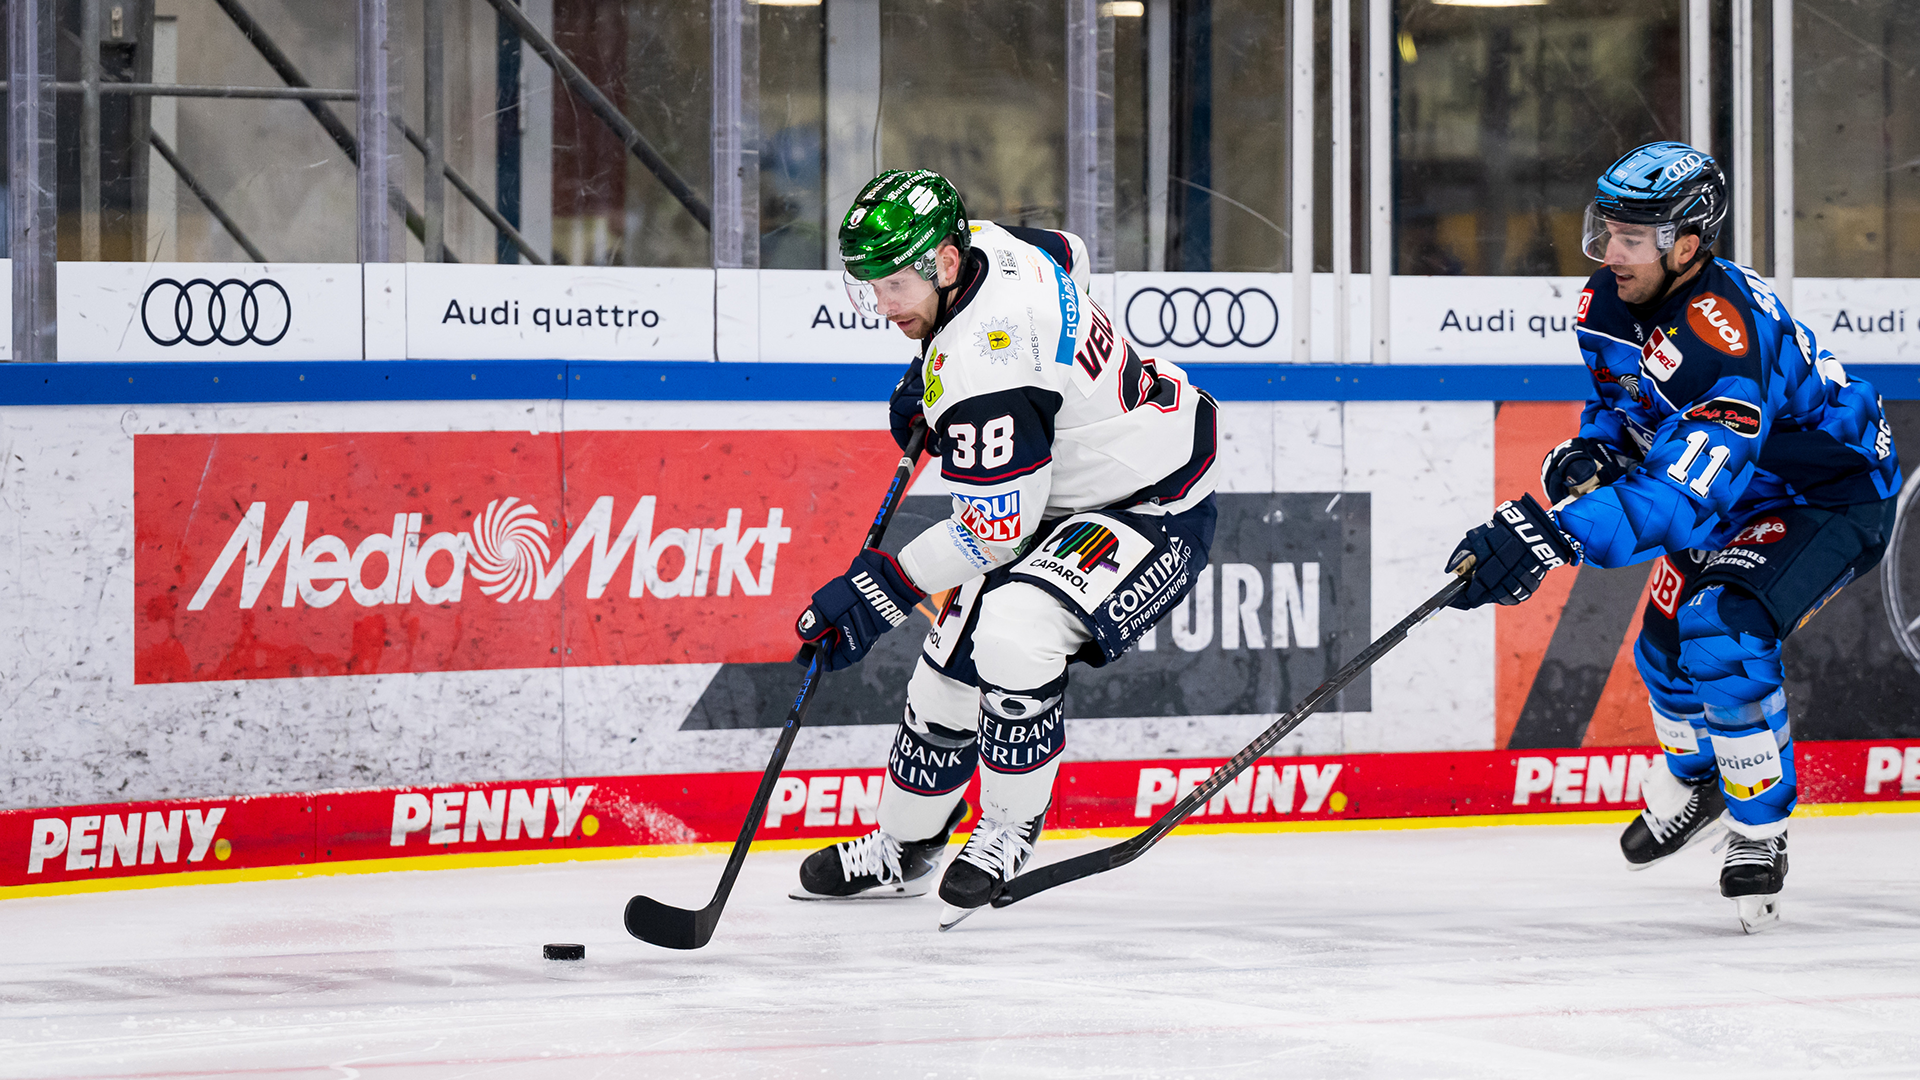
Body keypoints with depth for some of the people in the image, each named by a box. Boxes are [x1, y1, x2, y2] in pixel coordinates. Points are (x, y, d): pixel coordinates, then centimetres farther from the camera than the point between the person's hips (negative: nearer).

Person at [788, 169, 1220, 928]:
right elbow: (1067, 255, 18)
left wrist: (879, 588, -24)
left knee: (1011, 631, -31)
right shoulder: (985, 245, -8)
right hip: (1061, 493, 11)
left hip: (1151, 510, -11)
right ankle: (902, 852, 26)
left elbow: (995, 527, -30)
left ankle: (1009, 833, -10)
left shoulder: (981, 362, -34)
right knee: (952, 662, 8)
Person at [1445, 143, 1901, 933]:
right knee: (1667, 642, 12)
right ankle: (1694, 787, 44)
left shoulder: (1723, 336, -39)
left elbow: (1682, 495, -46)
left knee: (1723, 631, -28)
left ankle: (1759, 831, -9)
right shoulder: (1608, 304, -11)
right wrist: (1593, 450, -12)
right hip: (1737, 490, 9)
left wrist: (1551, 535, -55)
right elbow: (1618, 400, 11)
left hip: (1834, 496, -9)